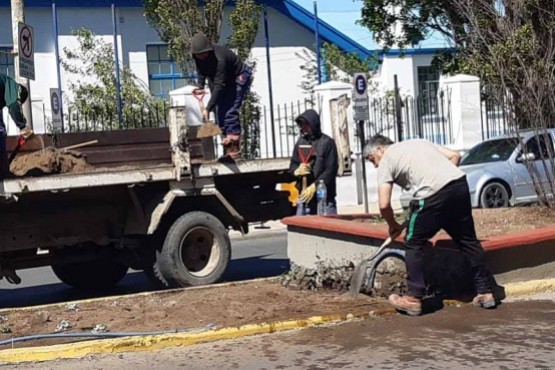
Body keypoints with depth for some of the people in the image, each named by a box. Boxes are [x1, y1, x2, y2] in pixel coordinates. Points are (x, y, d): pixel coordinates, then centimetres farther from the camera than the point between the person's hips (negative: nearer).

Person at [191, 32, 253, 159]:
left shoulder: (219, 58, -38)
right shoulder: (198, 57, -14)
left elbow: (219, 86, -40)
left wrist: (208, 108, -44)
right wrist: (200, 86, -10)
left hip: (239, 78, -8)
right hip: (224, 79, 8)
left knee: (230, 111, -20)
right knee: (218, 110, -1)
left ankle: (234, 149, -17)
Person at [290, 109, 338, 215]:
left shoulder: (327, 142, -5)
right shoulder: (300, 142, 12)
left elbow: (331, 170, -11)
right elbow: (293, 164, 16)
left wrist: (314, 186, -18)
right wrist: (296, 171, -8)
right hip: (304, 197, 5)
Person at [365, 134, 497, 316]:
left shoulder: (386, 161, 9)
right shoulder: (418, 142, 29)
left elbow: (384, 204, 2)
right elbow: (455, 156, 23)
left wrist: (393, 226, 19)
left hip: (433, 195, -6)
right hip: (459, 183, 7)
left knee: (414, 245, 9)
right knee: (468, 240, 17)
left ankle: (414, 299, 10)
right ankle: (486, 292, 21)